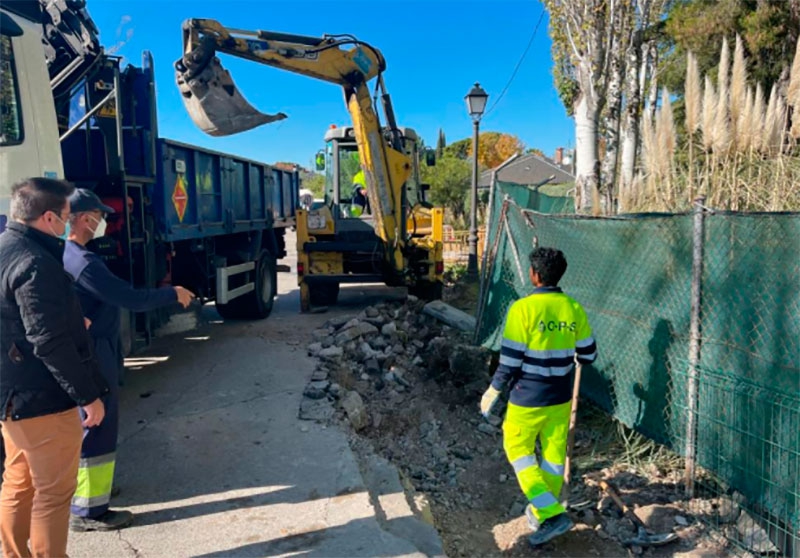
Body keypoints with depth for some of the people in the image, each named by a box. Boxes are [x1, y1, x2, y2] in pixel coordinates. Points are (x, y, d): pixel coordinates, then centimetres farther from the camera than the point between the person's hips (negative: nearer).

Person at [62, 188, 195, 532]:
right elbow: (132, 299, -25)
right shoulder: (82, 261, -24)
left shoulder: (61, 255, 7)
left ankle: (82, 491, 38)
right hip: (94, 356, -10)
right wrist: (173, 294, -12)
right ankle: (88, 511, 10)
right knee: (97, 429, -1)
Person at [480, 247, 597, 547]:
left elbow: (510, 360, -17)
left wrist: (493, 391, -2)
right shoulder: (574, 309, -4)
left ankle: (551, 514, 5)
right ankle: (542, 514, 33)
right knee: (554, 453, 17)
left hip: (528, 397, -5)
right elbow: (588, 355, 5)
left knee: (518, 448, 14)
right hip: (561, 397, 5)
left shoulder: (523, 308, -19)